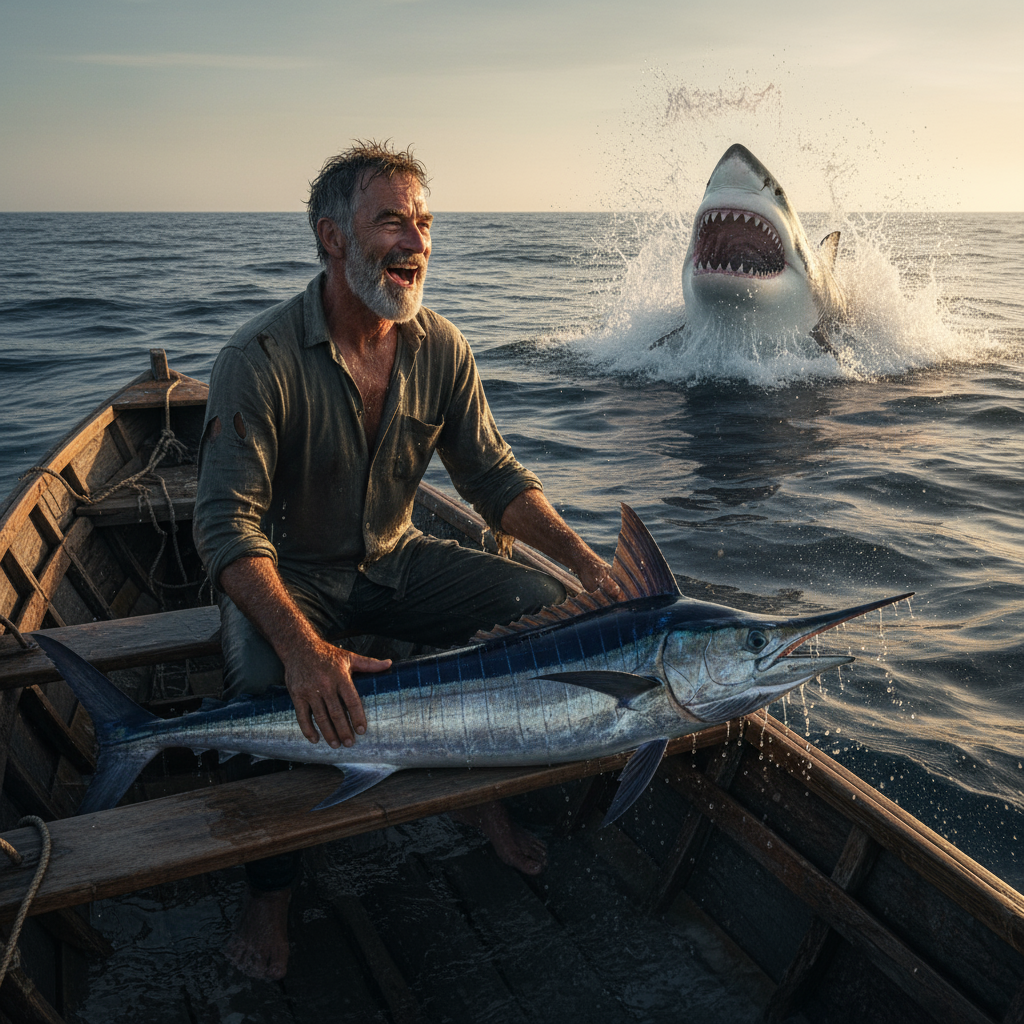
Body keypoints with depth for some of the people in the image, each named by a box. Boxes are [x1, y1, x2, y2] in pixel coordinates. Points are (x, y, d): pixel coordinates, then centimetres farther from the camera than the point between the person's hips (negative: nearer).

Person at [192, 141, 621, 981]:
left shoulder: (441, 348, -6)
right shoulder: (261, 358, -22)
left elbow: (497, 479, -2)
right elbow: (228, 525, -26)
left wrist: (584, 558, -18)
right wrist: (302, 645, -42)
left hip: (395, 560, 4)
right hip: (288, 575, -4)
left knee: (544, 608, -13)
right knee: (264, 684, -33)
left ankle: (482, 793, 11)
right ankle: (271, 885, -2)